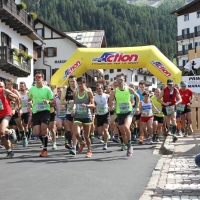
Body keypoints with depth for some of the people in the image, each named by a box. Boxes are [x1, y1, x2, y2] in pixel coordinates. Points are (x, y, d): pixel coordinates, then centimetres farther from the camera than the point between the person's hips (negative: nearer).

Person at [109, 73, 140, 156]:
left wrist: (137, 107, 9)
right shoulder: (114, 92, -6)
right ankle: (129, 148, 30)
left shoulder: (129, 89, -4)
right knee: (123, 133, 9)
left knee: (126, 127, -29)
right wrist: (111, 106, -23)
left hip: (128, 112, -2)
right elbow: (110, 102, 0)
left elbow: (137, 96, 14)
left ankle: (129, 145, -11)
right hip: (120, 114, 2)